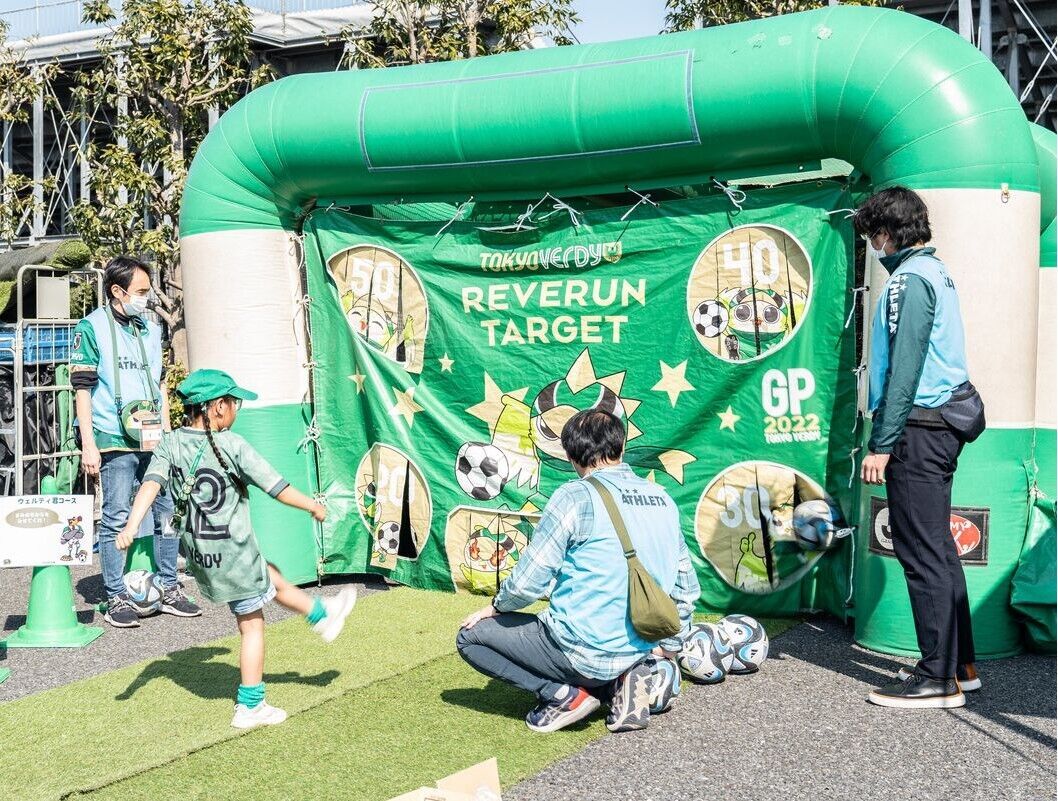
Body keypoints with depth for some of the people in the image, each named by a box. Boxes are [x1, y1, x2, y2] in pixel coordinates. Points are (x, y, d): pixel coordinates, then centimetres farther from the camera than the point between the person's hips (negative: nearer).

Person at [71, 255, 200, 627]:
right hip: (115, 442, -5)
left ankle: (169, 590, 16)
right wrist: (88, 444, -10)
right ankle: (117, 599, 6)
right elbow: (82, 388, -5)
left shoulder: (151, 329, 15)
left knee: (165, 513, 6)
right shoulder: (92, 328, -2)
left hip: (153, 441, 6)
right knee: (117, 519, -2)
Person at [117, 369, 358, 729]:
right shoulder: (233, 446, -18)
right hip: (233, 554, -6)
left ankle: (323, 615, 45)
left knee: (269, 576, 28)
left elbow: (150, 485, -18)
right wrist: (313, 506, 1)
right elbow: (277, 488, -13)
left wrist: (131, 526, -26)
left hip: (197, 554, 7)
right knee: (251, 625, 9)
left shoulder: (170, 445, -4)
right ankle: (250, 707, 16)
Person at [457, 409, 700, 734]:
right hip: (635, 653, 7)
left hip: (582, 652, -7)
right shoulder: (663, 500, 6)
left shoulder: (575, 497, -14)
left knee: (470, 636, 9)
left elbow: (528, 582, -12)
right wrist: (669, 648, 28)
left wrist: (495, 607, 9)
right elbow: (687, 588, 14)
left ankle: (563, 694, -1)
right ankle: (619, 684, 9)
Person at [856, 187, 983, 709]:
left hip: (918, 428, -10)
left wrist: (882, 444, -18)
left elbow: (903, 369, -19)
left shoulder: (910, 278, -12)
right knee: (937, 548, 15)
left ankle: (939, 678, -3)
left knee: (922, 553, -7)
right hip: (943, 423, 10)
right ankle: (959, 663, 22)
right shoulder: (935, 270, 18)